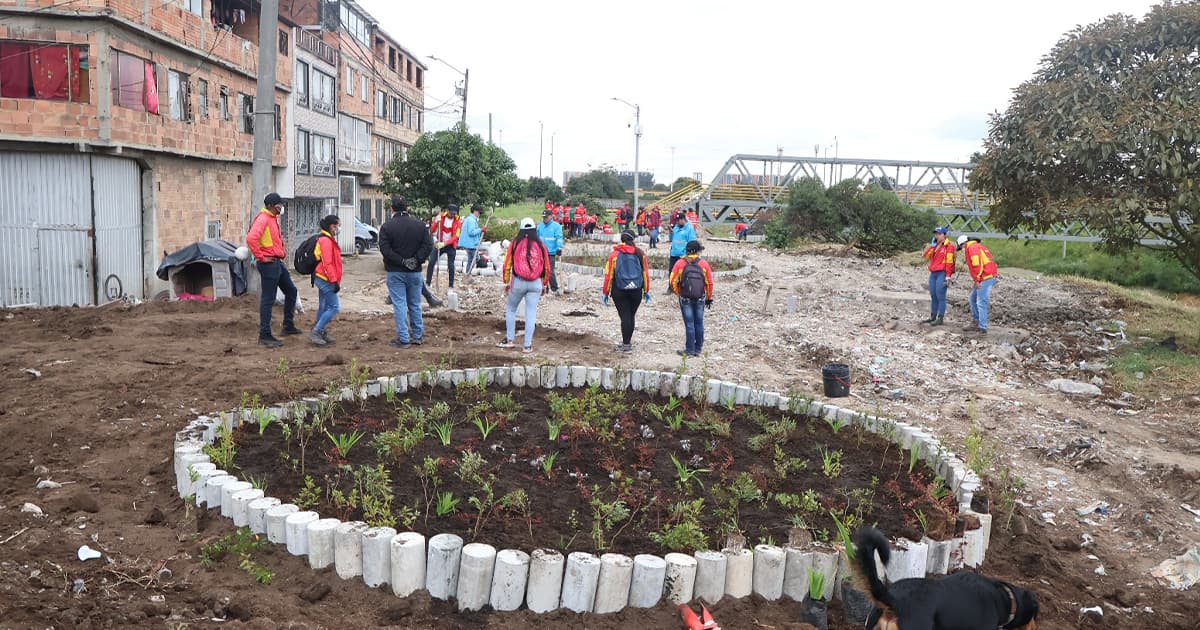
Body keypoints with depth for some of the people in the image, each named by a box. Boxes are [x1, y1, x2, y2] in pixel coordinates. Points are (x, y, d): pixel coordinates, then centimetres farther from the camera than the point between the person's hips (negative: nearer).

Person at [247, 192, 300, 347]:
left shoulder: (274, 218, 14)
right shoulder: (263, 219, -16)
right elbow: (251, 238, -31)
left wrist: (282, 249, 19)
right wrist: (260, 257, -22)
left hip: (278, 262, 10)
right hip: (269, 263, -10)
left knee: (291, 291, 18)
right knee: (268, 299, -6)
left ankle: (288, 326, 28)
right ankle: (264, 335, -1)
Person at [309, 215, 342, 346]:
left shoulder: (328, 239, 16)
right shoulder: (326, 240, -15)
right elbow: (327, 263, -20)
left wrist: (335, 280, 20)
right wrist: (334, 281, -21)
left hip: (322, 279, 11)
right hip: (326, 279, -11)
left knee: (323, 307, 14)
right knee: (334, 307, -9)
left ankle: (320, 333, 19)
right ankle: (315, 332, -8)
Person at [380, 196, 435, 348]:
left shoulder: (387, 226, -7)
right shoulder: (420, 225, 1)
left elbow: (385, 249, -16)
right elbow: (428, 246, -6)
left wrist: (401, 261, -13)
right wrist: (417, 260, -7)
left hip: (395, 272, -3)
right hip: (415, 272, 3)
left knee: (399, 305, 0)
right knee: (415, 304, 14)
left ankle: (403, 338, 0)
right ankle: (418, 335, 21)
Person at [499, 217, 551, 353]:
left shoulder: (515, 244, -2)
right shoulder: (541, 245, 1)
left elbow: (507, 265, -1)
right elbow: (547, 268, 5)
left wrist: (506, 282, 9)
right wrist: (544, 285, 16)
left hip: (518, 282, -1)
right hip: (536, 284, 1)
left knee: (510, 309, 18)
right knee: (531, 313, 5)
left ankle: (509, 340, 20)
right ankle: (527, 346, 7)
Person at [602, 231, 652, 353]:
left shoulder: (615, 254, -5)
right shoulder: (640, 254, 2)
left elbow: (609, 274, -4)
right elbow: (646, 273, 7)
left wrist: (605, 292, 4)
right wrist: (646, 291, 18)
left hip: (620, 291, -2)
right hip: (636, 291, 2)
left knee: (625, 317, 1)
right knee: (631, 316, 12)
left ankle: (626, 344, 3)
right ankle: (626, 342, 21)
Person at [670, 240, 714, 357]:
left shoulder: (680, 263, -5)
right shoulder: (704, 264, -1)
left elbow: (673, 281, -6)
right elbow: (709, 283, 2)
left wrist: (678, 293, 11)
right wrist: (709, 298, 13)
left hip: (685, 299, -1)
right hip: (700, 299, 2)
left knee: (689, 324, 1)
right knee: (699, 324, 11)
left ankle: (690, 350, 4)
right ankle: (698, 349, 18)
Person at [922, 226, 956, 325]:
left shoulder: (949, 246, -8)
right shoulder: (934, 245, 16)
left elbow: (949, 261, -13)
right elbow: (926, 257, 13)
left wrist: (948, 276, -17)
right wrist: (930, 246, -1)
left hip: (942, 273, -8)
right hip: (933, 273, 8)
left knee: (940, 296, -8)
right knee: (933, 296, 12)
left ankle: (940, 319, -5)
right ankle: (933, 317, 19)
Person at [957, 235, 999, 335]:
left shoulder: (972, 248, -8)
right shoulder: (978, 246, 23)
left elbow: (977, 264, -19)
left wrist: (977, 280, -16)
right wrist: (977, 280, 12)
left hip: (985, 279, -11)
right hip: (988, 277, 11)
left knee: (981, 303, -9)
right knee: (973, 299, 20)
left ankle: (982, 328, -7)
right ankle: (975, 322, 26)